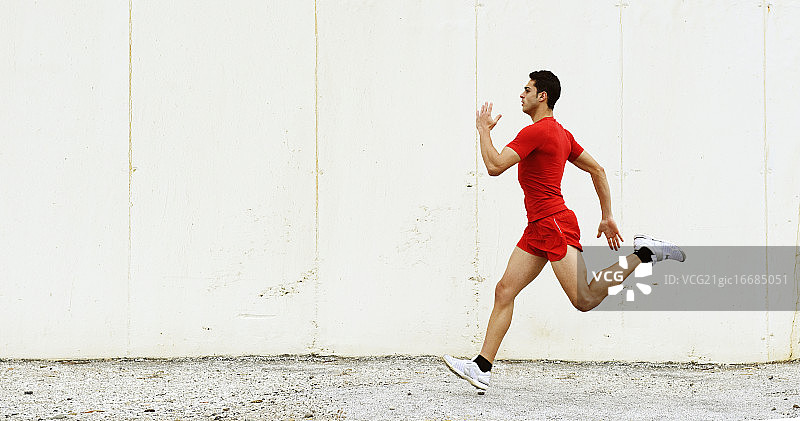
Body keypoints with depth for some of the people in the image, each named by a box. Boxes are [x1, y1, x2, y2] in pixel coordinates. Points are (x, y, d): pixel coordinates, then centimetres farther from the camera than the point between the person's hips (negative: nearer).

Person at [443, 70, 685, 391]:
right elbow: (597, 170, 20)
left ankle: (642, 254, -4)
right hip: (539, 228, 10)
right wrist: (607, 217, 21)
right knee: (504, 291, 4)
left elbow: (494, 166, -19)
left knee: (584, 300, -16)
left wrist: (484, 129, -4)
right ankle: (481, 368, 1)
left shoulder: (536, 132, -13)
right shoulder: (560, 133, 18)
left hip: (554, 224, -10)